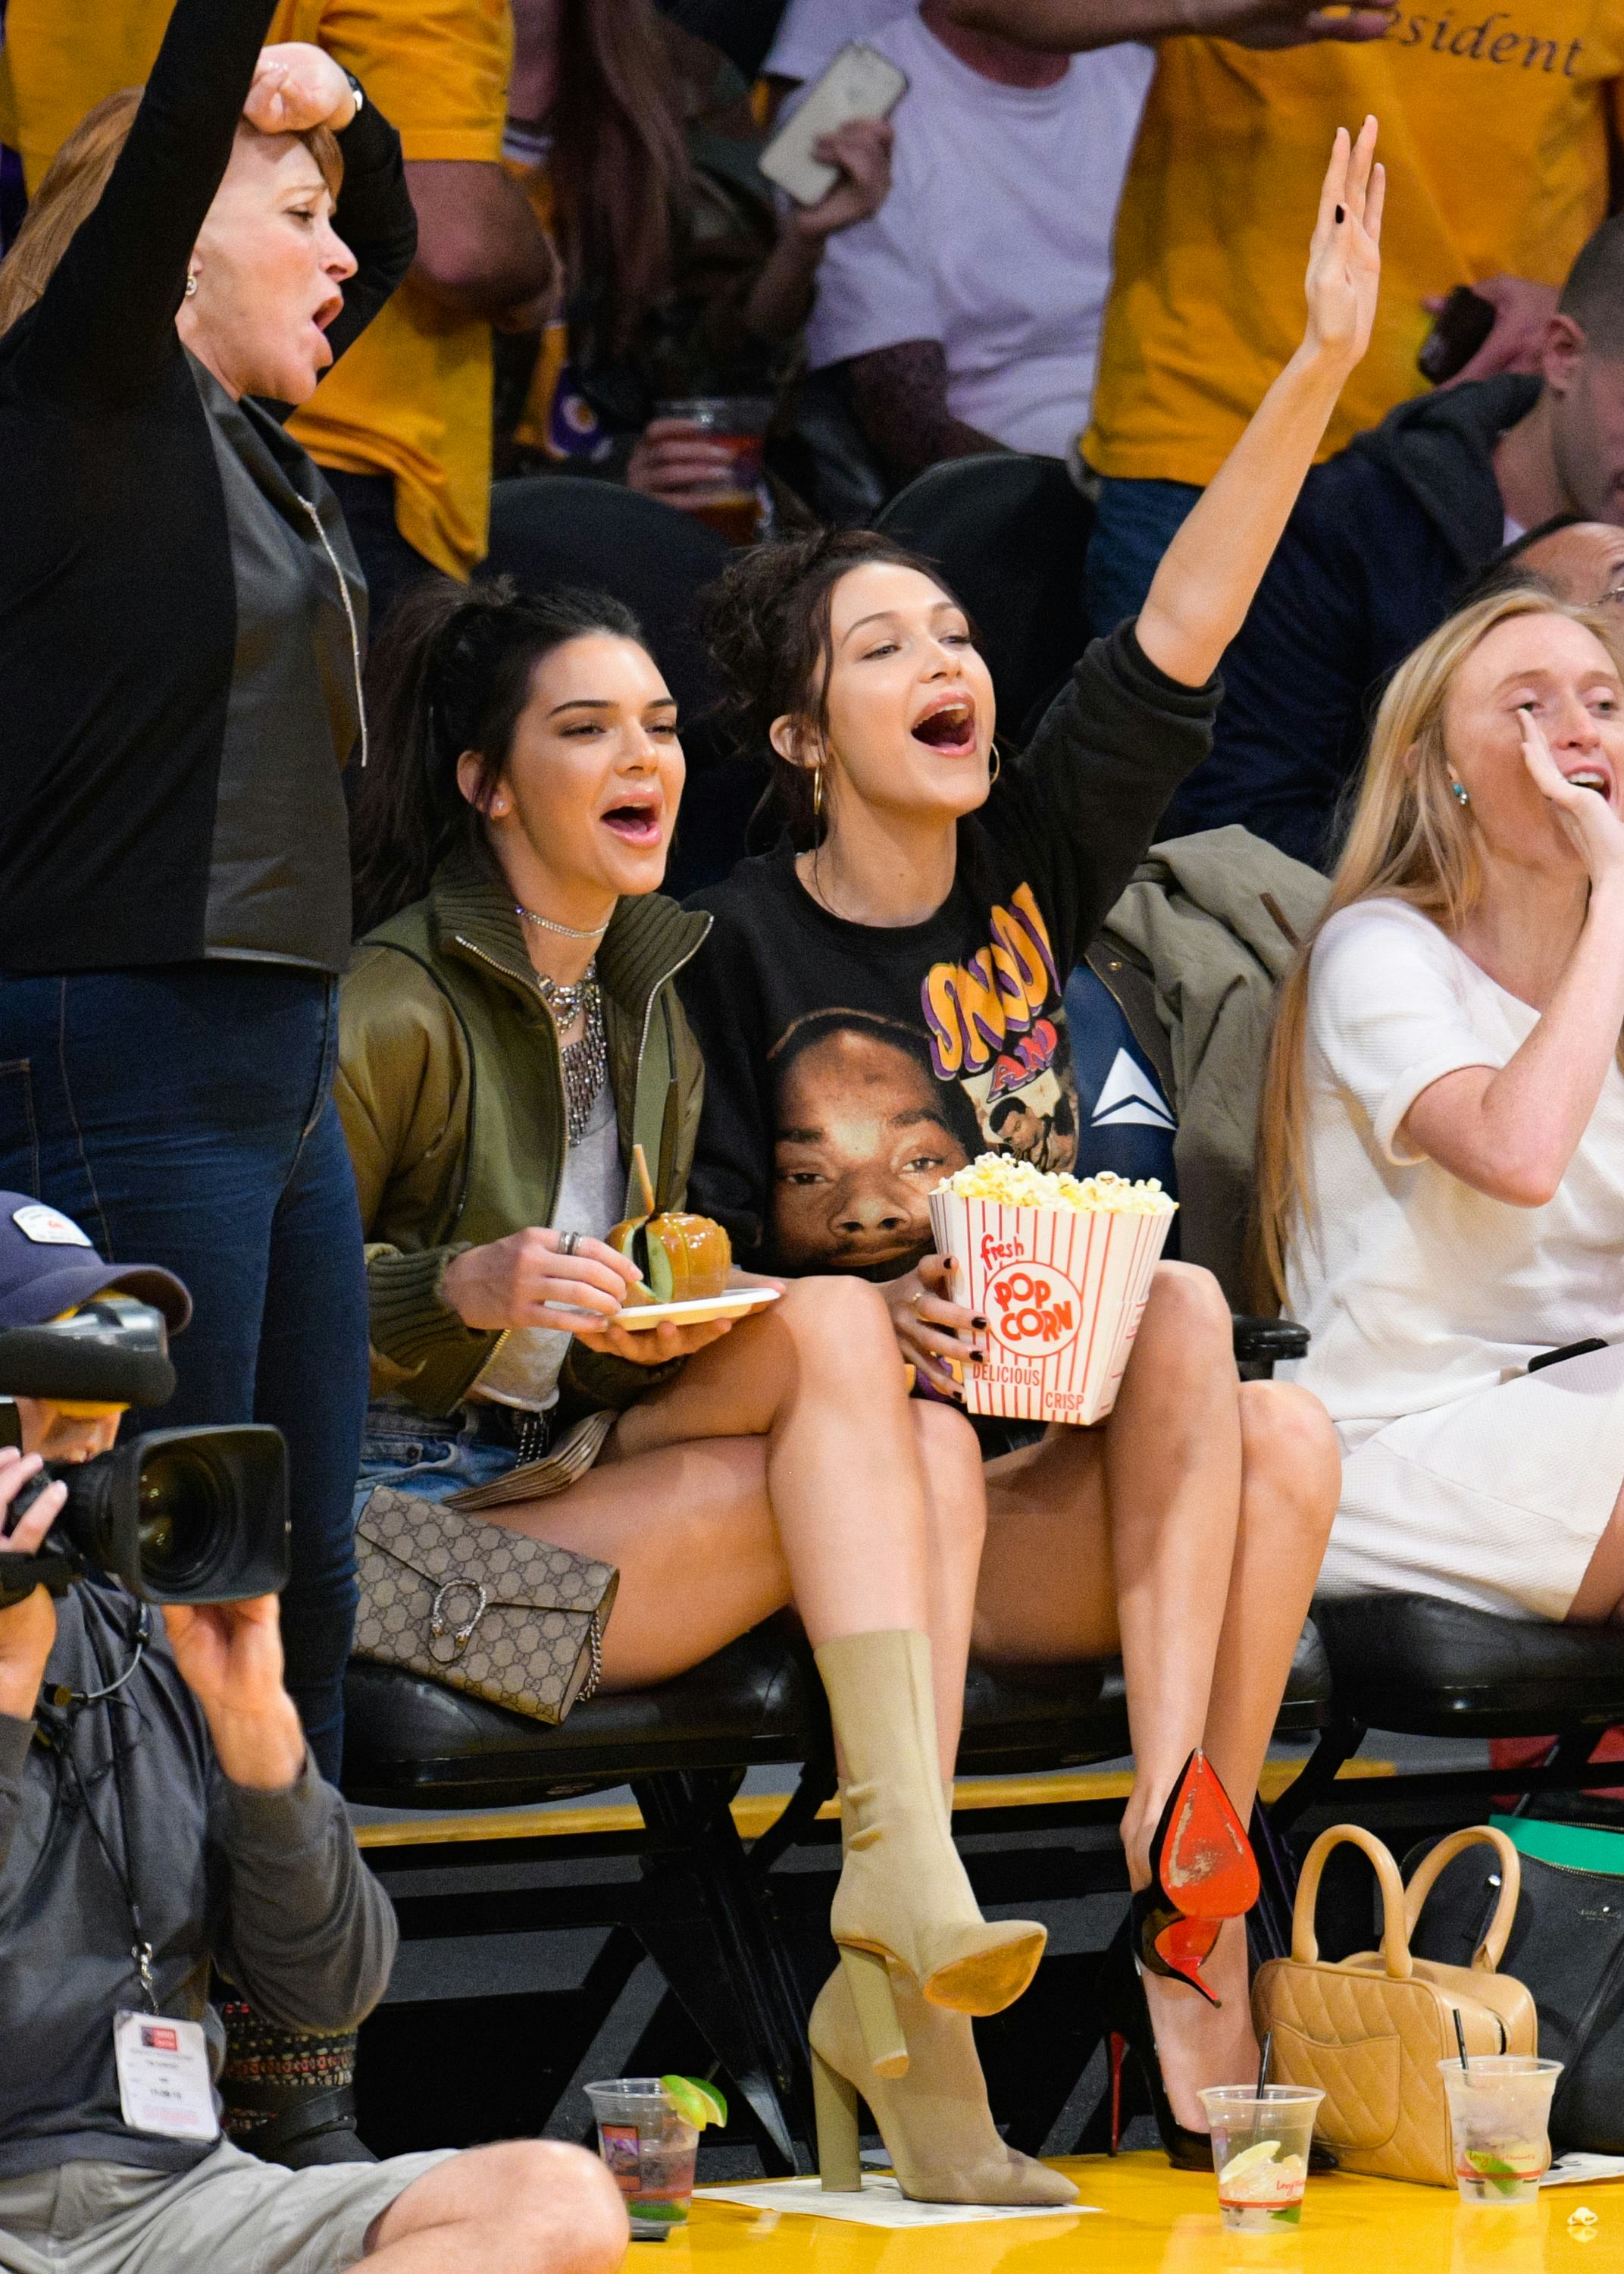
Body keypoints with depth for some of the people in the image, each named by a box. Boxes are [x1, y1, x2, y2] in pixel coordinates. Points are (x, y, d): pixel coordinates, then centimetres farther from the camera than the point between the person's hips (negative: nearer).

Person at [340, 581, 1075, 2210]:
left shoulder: (649, 996, 15)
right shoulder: (398, 1006, -9)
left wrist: (670, 1315, 1)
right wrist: (468, 1286, -24)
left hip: (592, 1449, 7)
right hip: (422, 1504, -7)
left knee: (927, 1454, -21)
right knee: (845, 1323, -24)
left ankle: (896, 1974, -30)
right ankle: (909, 1886, -35)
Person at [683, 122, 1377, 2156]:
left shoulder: (1030, 861, 8)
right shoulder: (743, 950, -3)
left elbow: (1178, 640, -3)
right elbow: (712, 1259, -3)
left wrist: (1326, 360, -13)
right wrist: (870, 1309, -24)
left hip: (1068, 1457, 4)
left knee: (1285, 1442, -27)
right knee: (1187, 1304, -27)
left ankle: (1179, 1915, -31)